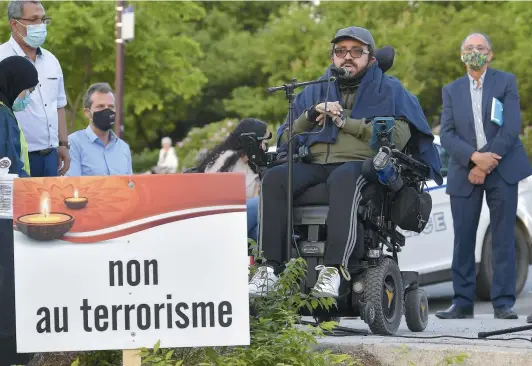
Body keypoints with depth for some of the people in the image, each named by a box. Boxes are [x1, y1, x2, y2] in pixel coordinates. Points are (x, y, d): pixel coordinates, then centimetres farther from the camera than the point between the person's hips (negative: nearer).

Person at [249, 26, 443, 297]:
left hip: (364, 166, -4)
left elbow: (397, 137, -2)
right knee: (274, 178, -27)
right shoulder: (314, 92, 27)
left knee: (343, 177, -40)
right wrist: (311, 115, 2)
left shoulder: (390, 90, 17)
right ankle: (270, 267, -35)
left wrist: (347, 123, -3)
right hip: (316, 166, 4)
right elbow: (286, 140, 20)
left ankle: (334, 268, -51)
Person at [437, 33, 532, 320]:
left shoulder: (506, 82, 5)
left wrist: (487, 164, -12)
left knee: (503, 239, -3)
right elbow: (446, 134, 1)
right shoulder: (451, 91, 12)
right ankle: (462, 303, 3)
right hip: (464, 173, 2)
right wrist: (475, 157, -15)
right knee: (463, 240, -1)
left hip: (502, 170, -2)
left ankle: (503, 303, -2)